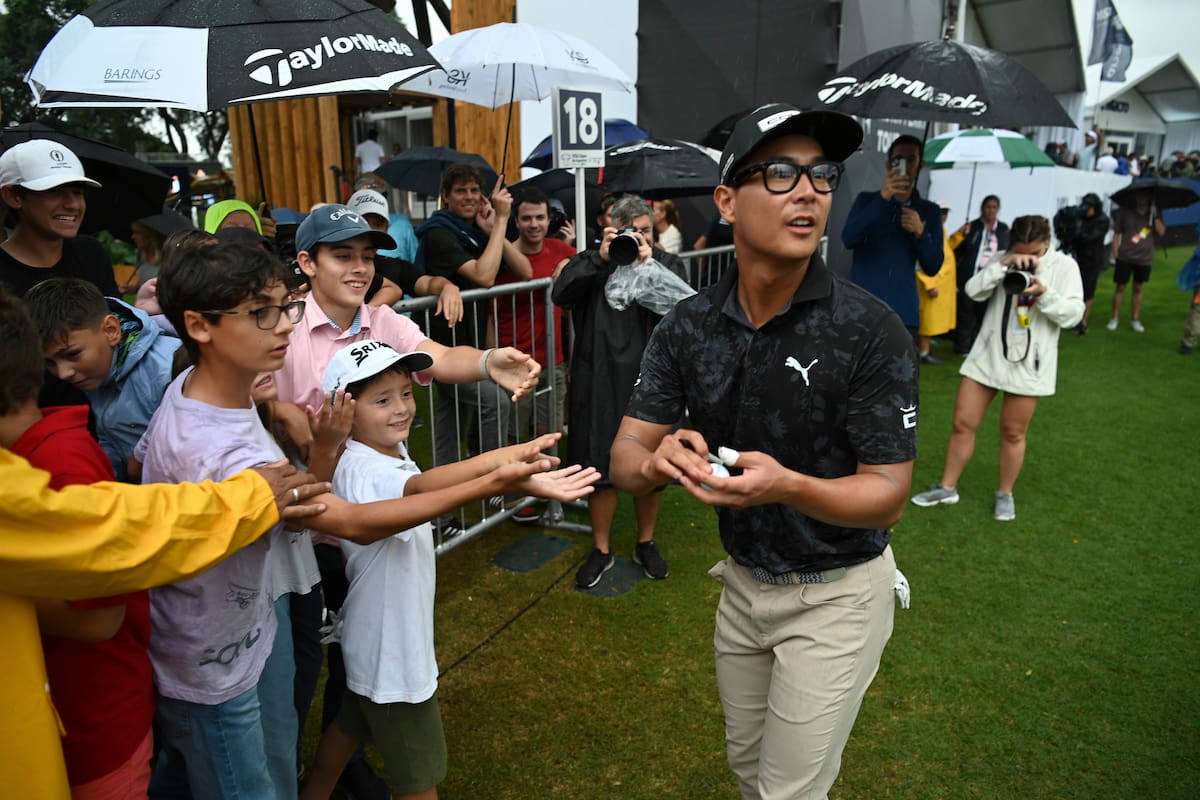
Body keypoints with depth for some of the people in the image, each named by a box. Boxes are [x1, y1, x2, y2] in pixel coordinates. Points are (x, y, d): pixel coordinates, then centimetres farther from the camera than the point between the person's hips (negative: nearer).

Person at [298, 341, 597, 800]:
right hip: (390, 652, -9)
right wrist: (499, 477, -69)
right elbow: (421, 487, -52)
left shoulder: (389, 449, -1)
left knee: (348, 728, 30)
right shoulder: (362, 469, -31)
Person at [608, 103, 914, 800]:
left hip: (837, 593, -4)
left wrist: (788, 486, -41)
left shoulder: (873, 331, -23)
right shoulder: (689, 326, -9)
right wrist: (660, 461, -34)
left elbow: (887, 497, -21)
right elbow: (625, 459, -10)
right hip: (743, 580, 5)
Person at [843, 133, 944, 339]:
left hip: (904, 312, 1)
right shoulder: (867, 200, 9)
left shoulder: (930, 212, 12)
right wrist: (882, 199, -18)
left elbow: (933, 267, 7)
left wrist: (921, 233, -11)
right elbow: (848, 239, -10)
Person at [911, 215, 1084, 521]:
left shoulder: (1065, 266, -3)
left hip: (1028, 364, -2)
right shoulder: (1001, 260, 3)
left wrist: (1044, 294, -25)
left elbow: (1073, 314, -9)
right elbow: (973, 290, -11)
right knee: (963, 423, 4)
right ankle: (947, 487, 19)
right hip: (987, 357, 2)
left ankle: (1005, 494, 28)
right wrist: (1005, 265, -22)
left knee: (1013, 433, 8)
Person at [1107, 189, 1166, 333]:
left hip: (1144, 258, 2)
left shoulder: (1155, 214, 2)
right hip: (1125, 257, -2)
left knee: (1138, 289, 10)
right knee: (1120, 287, 2)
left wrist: (1155, 216, -18)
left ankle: (1135, 320, 18)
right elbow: (1116, 233, 1)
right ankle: (1115, 318, 12)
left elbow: (1161, 232, -9)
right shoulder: (1125, 212, -2)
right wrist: (1115, 254, -4)